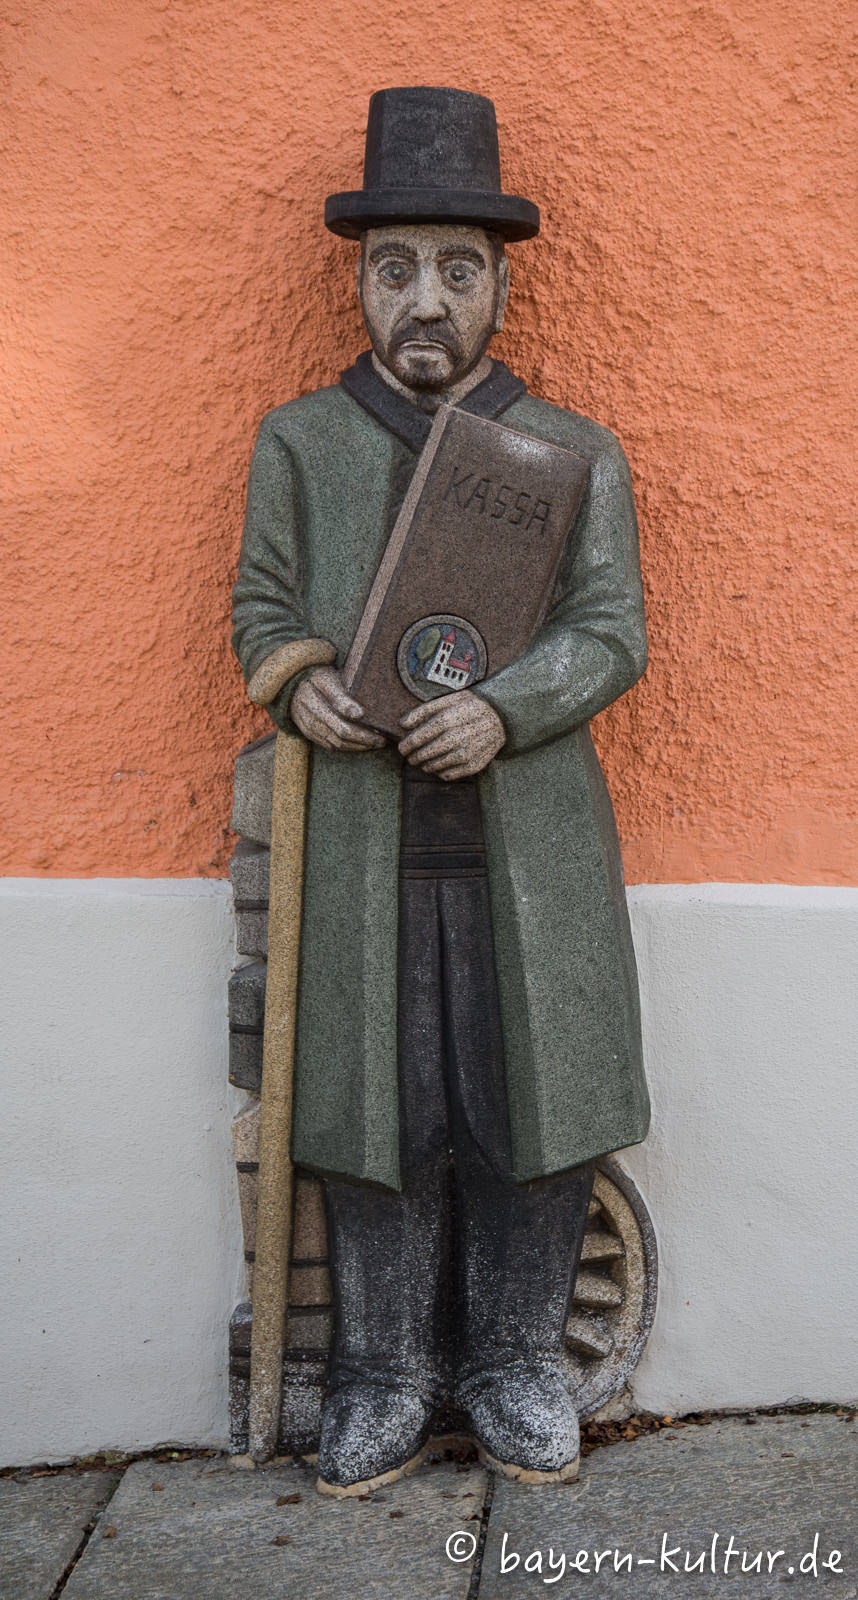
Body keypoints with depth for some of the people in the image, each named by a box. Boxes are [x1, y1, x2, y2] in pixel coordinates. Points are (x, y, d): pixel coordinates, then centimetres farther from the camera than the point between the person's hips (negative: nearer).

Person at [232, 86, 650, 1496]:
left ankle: (514, 1364, 26)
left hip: (533, 850, 0)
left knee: (533, 1108, 6)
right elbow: (263, 604, 13)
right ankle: (387, 1379, 23)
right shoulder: (297, 441, 11)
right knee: (378, 1118, 5)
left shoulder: (578, 453, 8)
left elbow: (611, 633, 1)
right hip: (364, 848, 0)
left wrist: (501, 709, -17)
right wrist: (296, 684, -10)